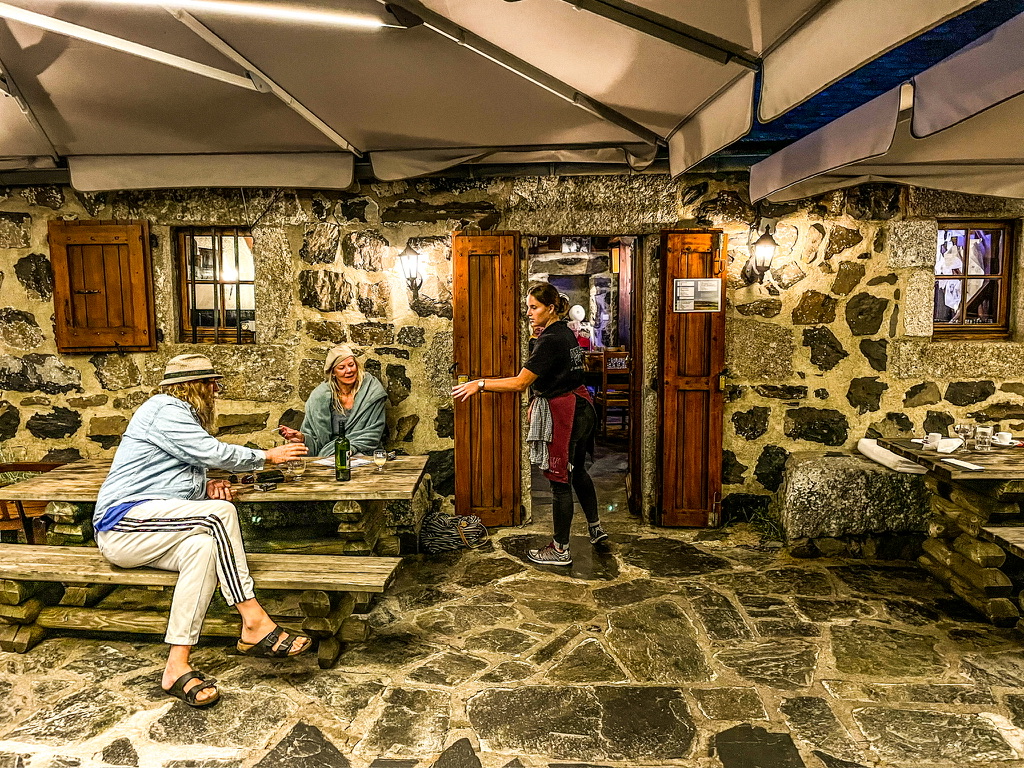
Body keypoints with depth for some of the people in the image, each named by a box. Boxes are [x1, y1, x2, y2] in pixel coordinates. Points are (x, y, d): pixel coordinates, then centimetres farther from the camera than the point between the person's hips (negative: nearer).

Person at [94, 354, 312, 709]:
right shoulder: (165, 409, -8)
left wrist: (207, 486, 5)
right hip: (124, 522, -9)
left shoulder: (180, 414, 23)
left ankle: (177, 666, -27)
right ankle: (254, 623, -28)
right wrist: (268, 456, -4)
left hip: (151, 530, 9)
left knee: (204, 545, -25)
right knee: (219, 512, -29)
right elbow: (212, 452, -16)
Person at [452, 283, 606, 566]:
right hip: (580, 408, 10)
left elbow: (520, 382, -25)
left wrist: (480, 384, -22)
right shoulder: (566, 333, 9)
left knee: (559, 480, -1)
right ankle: (595, 527, 38)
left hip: (562, 414, -10)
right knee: (576, 470, 23)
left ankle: (560, 550, 10)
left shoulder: (549, 341, -21)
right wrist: (538, 400, 17)